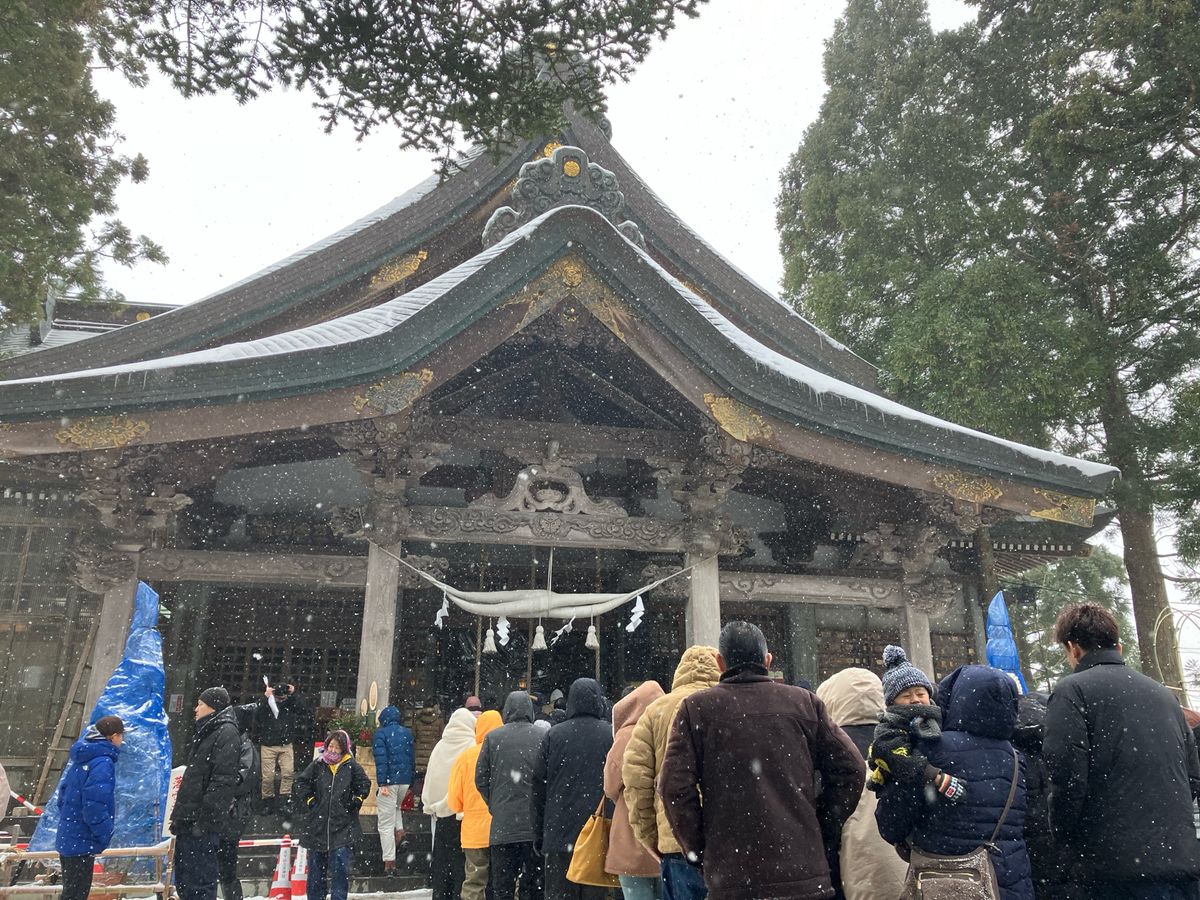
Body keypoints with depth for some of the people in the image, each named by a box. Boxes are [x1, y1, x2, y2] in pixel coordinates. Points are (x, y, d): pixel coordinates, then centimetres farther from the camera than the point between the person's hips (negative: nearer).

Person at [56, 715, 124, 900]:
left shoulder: (82, 759, 8)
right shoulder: (103, 764, -21)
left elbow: (63, 795, 15)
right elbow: (94, 808, -26)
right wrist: (106, 836, -15)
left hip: (67, 839, 9)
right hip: (82, 842, -9)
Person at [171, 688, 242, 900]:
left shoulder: (227, 733, -10)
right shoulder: (206, 733, 21)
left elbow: (223, 781, -19)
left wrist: (205, 819, -23)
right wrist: (179, 815, 22)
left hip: (202, 822, -10)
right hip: (188, 821, 10)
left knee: (200, 882, -7)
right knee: (183, 881, 15)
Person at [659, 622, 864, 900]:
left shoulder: (695, 708, 1)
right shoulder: (805, 702, 7)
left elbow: (674, 787, -7)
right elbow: (851, 769, 5)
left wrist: (699, 852, 4)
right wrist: (821, 831, 12)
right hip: (805, 876, 2)